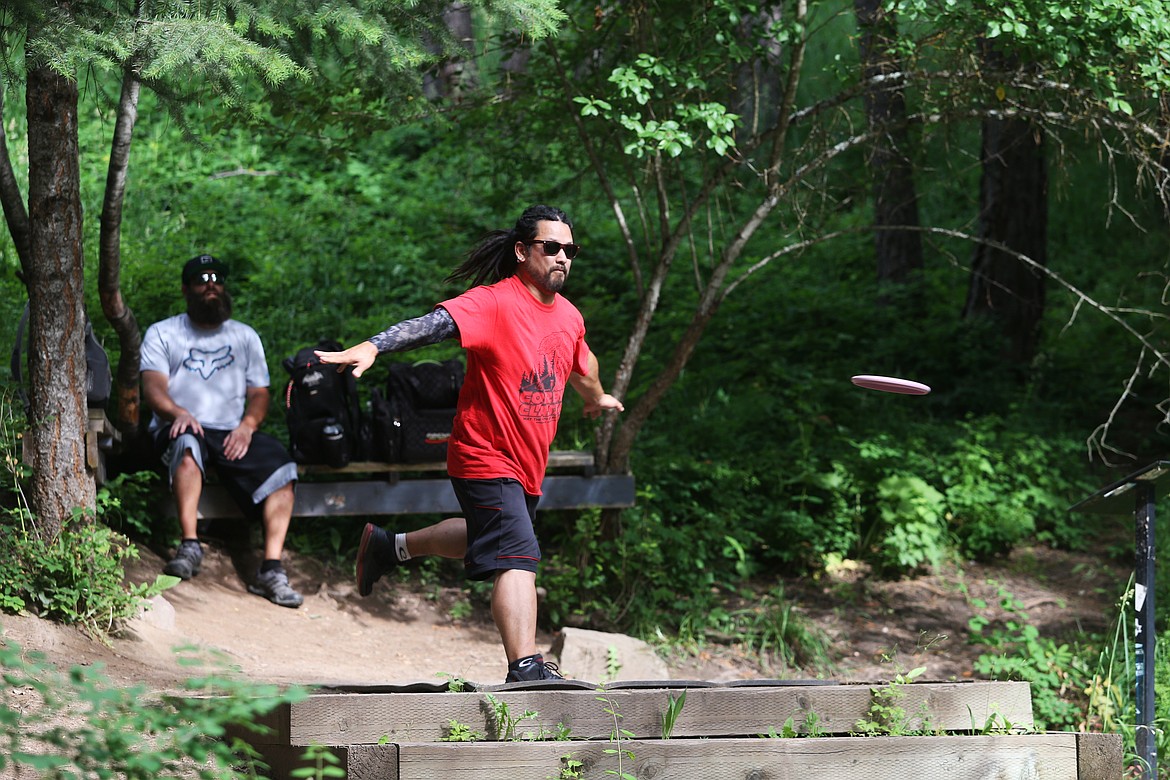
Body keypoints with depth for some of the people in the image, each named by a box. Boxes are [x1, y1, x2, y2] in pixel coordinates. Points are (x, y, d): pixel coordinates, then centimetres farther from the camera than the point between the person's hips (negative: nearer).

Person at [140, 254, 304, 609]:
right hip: (183, 429, -3)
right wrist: (179, 413, -23)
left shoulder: (245, 336, 22)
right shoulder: (163, 333, 13)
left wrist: (247, 425, -8)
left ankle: (271, 569, -29)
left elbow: (259, 392, 15)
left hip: (234, 435, 3)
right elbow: (153, 386, -2)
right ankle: (190, 545, -42)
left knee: (281, 468, -25)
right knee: (188, 445, -40)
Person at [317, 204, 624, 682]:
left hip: (527, 464, 9)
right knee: (517, 556, -19)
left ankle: (390, 546, 48)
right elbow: (435, 324, -34)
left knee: (486, 537, 28)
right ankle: (525, 667, -23)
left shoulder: (568, 316, 6)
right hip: (486, 458, -9)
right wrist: (372, 347, -49)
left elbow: (580, 367, 29)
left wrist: (597, 398, 49)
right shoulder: (494, 303, -19)